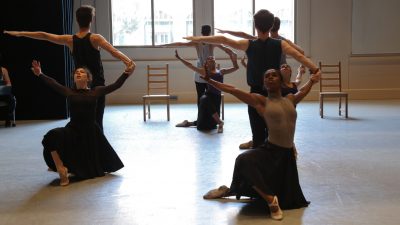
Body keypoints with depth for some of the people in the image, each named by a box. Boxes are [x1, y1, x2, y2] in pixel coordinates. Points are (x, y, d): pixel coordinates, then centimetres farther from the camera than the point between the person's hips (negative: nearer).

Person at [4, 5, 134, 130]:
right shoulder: (95, 38, -11)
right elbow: (113, 51, -28)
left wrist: (19, 33, 15)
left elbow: (44, 36, 6)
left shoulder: (70, 40, -1)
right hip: (97, 86, -3)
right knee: (97, 121, -1)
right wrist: (128, 61, -41)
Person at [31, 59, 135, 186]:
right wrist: (40, 74, -10)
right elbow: (53, 84, -2)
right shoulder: (69, 92, 3)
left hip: (91, 132, 1)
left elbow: (115, 85, -6)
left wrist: (126, 73, -16)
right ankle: (62, 171, -21)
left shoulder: (95, 92, 0)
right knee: (53, 136, -34)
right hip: (73, 130, -1)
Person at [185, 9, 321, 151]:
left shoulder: (249, 45, -8)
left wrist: (198, 39, -13)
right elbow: (299, 57, -14)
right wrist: (315, 70, -13)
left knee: (257, 134, 5)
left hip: (256, 94, -1)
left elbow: (223, 40, -15)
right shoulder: (280, 44, -4)